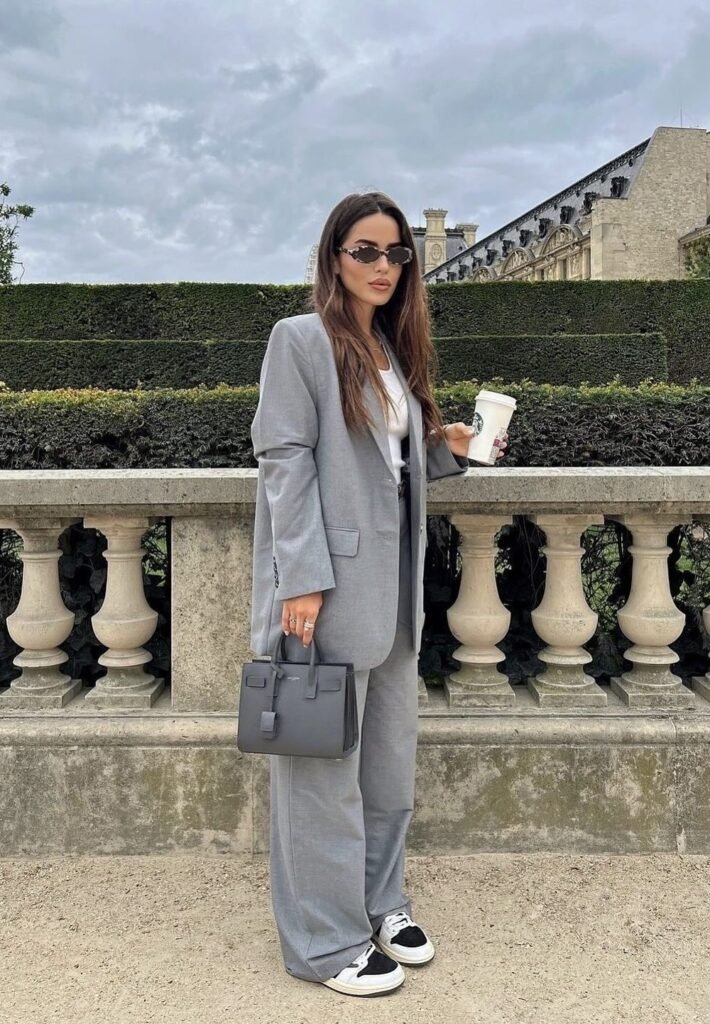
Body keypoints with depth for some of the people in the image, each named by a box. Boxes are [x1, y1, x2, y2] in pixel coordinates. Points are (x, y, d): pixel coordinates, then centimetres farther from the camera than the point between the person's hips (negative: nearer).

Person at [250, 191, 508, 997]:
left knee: (390, 758, 15)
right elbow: (285, 459, -13)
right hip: (329, 583, -8)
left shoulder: (396, 351, 17)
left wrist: (449, 447, 2)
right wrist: (302, 580, -19)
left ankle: (378, 905, 32)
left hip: (391, 583, 8)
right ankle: (327, 940, 16)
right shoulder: (300, 339, -6)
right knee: (325, 765, 2)